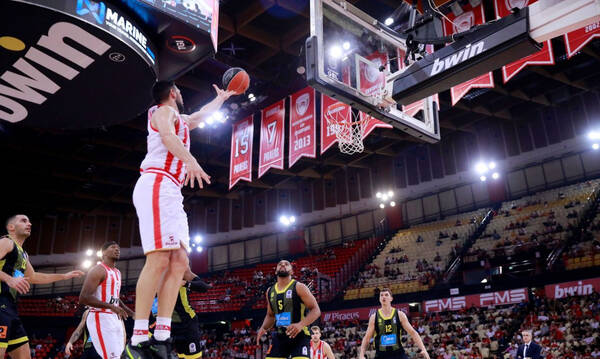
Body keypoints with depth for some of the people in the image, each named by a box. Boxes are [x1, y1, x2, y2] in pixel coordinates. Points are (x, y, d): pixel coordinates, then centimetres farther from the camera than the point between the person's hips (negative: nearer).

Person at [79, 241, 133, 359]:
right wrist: (111, 307, -28)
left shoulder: (117, 272, 18)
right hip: (101, 319, -9)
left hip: (115, 319, 9)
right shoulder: (98, 270, -10)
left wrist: (134, 314, 20)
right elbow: (83, 298, -20)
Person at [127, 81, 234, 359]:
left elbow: (202, 115, 51)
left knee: (179, 262, -1)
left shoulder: (179, 119, 32)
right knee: (159, 259, -20)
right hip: (157, 185, -10)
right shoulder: (164, 110, 5)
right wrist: (190, 159, -33)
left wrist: (222, 97, 62)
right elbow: (167, 135, -18)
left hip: (170, 193, 10)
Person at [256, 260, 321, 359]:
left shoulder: (299, 287, -5)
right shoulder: (270, 291, 12)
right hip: (279, 337, 5)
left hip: (299, 336, -5)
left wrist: (301, 325, -24)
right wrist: (263, 328, 4)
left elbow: (316, 310, -9)